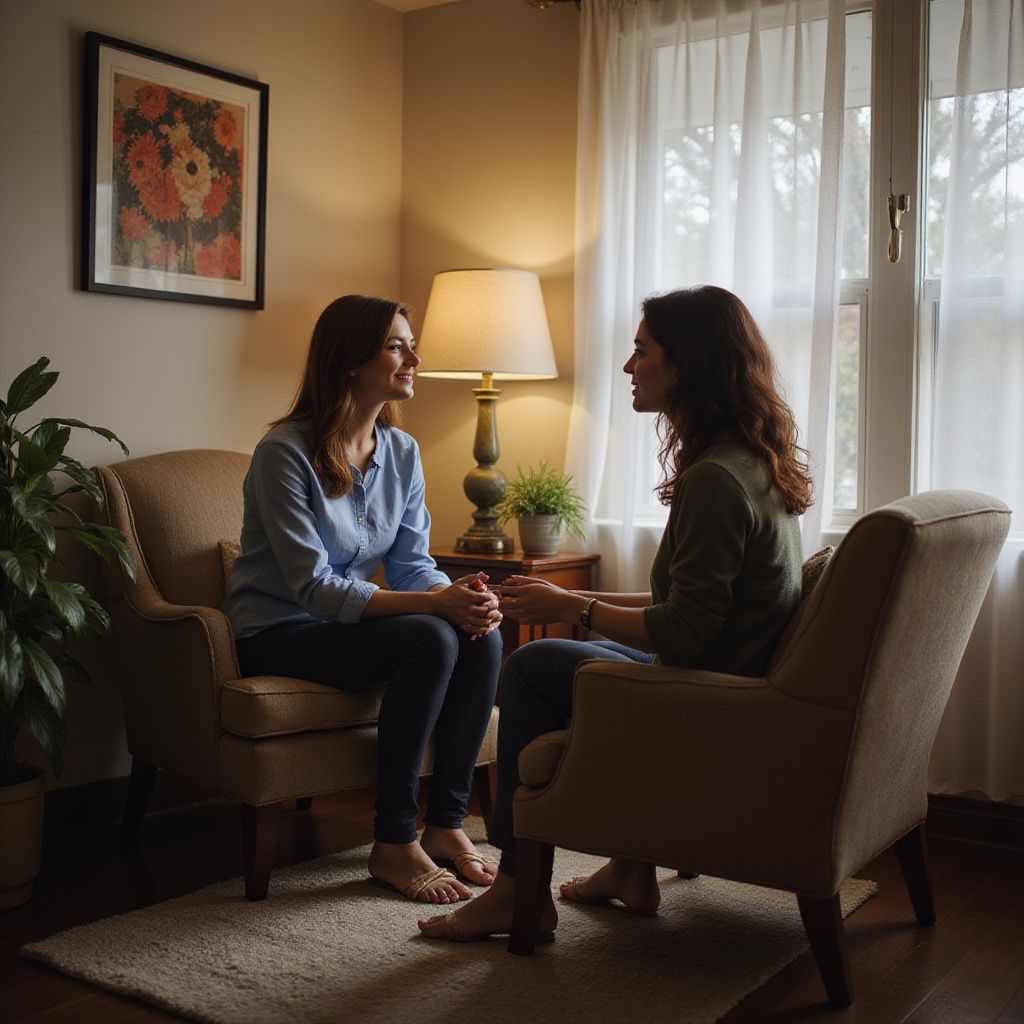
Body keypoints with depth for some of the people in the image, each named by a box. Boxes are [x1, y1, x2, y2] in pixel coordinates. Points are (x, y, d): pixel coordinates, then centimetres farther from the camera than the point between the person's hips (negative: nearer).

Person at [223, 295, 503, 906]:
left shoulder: (402, 452, 4)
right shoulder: (286, 452, -18)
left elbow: (413, 564, 2)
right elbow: (314, 587, -23)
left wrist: (464, 596, -21)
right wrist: (435, 603, -31)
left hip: (353, 621, 7)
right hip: (281, 634, -7)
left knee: (482, 637, -19)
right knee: (430, 639, -29)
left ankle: (446, 825, -9)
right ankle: (394, 845, -18)